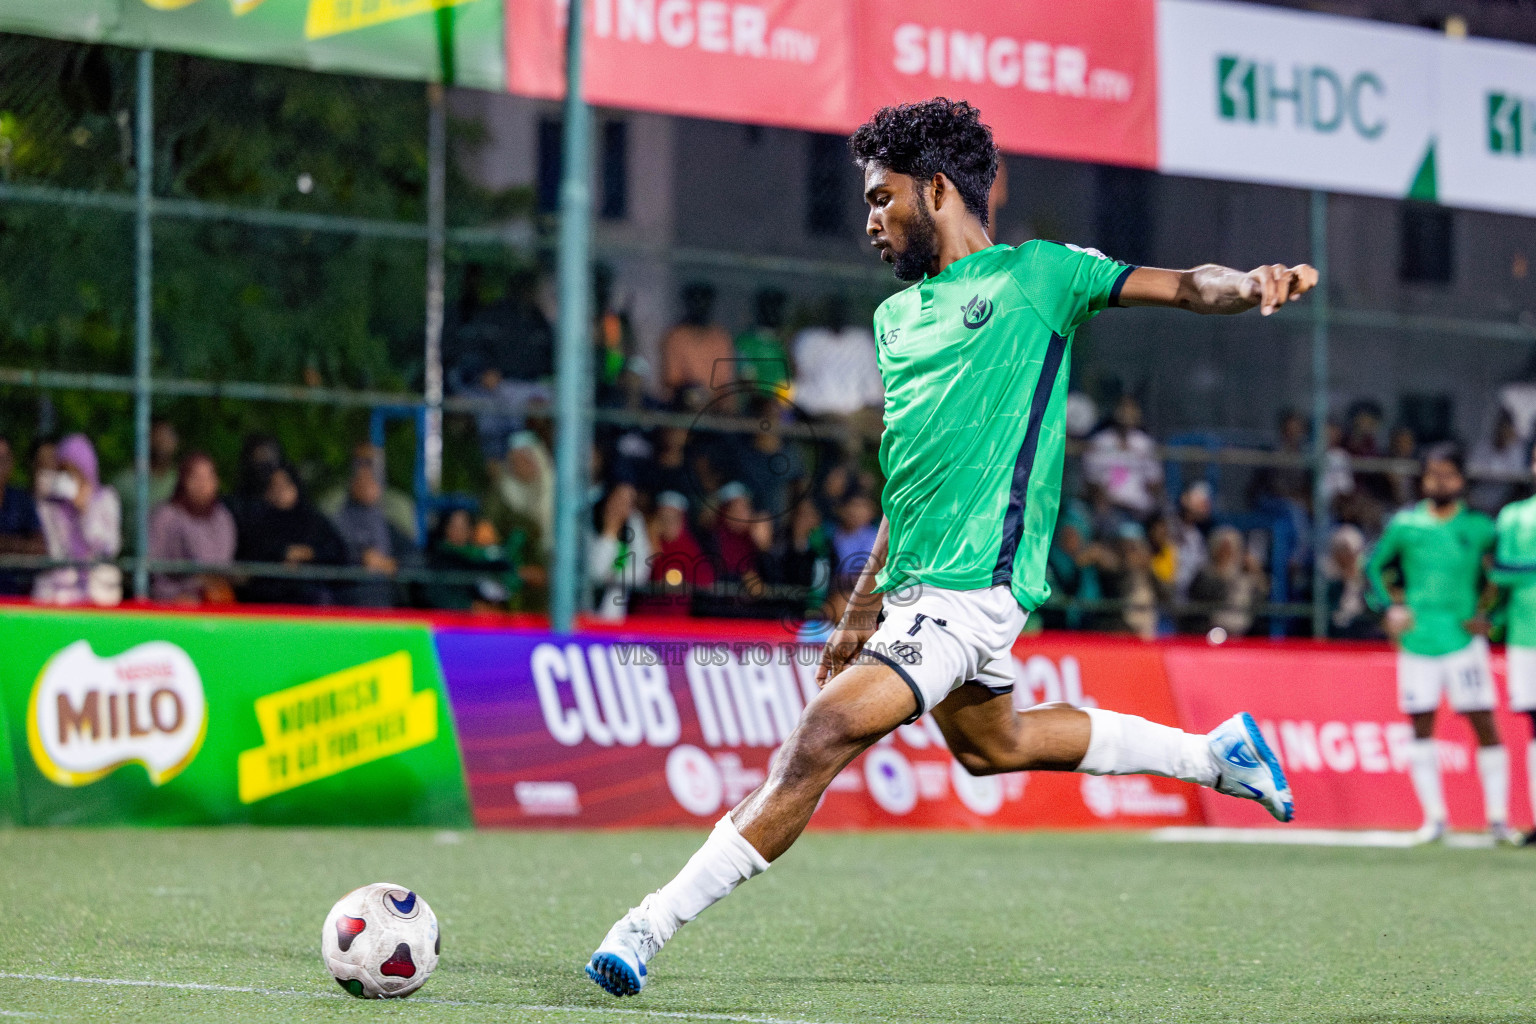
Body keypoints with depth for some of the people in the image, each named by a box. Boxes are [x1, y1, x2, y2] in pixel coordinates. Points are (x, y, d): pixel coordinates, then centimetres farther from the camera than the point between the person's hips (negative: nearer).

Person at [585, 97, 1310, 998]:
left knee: (823, 737, -19)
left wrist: (1250, 283, -34)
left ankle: (652, 925, -18)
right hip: (918, 586, 10)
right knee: (991, 744, 26)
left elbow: (1183, 286, -12)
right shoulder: (899, 315, 18)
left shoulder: (1036, 274, -3)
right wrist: (863, 607, 25)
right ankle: (1215, 753, 39)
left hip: (975, 584, -10)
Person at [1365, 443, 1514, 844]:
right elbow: (1374, 566, 15)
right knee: (1421, 725, 2)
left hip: (1464, 640, -1)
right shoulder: (1404, 525, 3)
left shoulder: (1479, 527, 1)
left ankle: (1498, 818, 0)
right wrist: (1390, 606, 1)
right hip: (1417, 641, 1)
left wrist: (1491, 616, 0)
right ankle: (1434, 815, 10)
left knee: (1484, 723, -5)